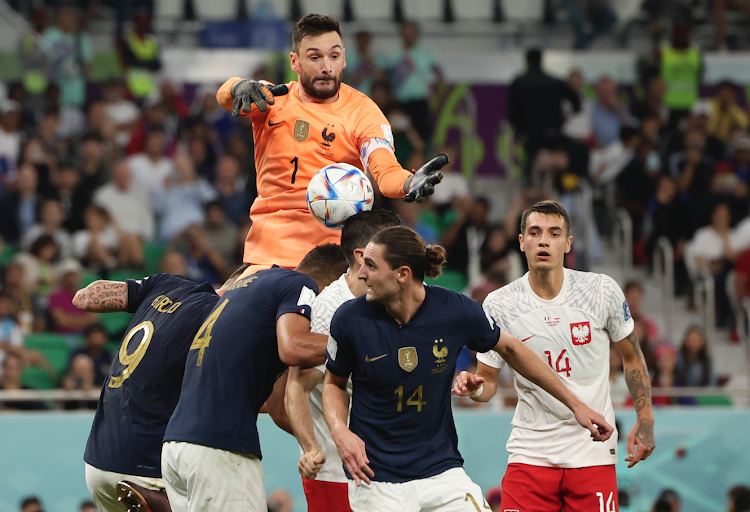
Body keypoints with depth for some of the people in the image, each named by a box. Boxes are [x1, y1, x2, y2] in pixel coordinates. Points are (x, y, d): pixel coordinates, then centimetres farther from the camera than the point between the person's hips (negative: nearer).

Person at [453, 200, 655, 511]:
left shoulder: (602, 290, -2)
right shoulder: (498, 305, -3)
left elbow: (631, 357, 11)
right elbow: (488, 379, 5)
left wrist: (645, 420, 4)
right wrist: (475, 388, -18)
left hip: (593, 451, 0)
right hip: (530, 452, 0)